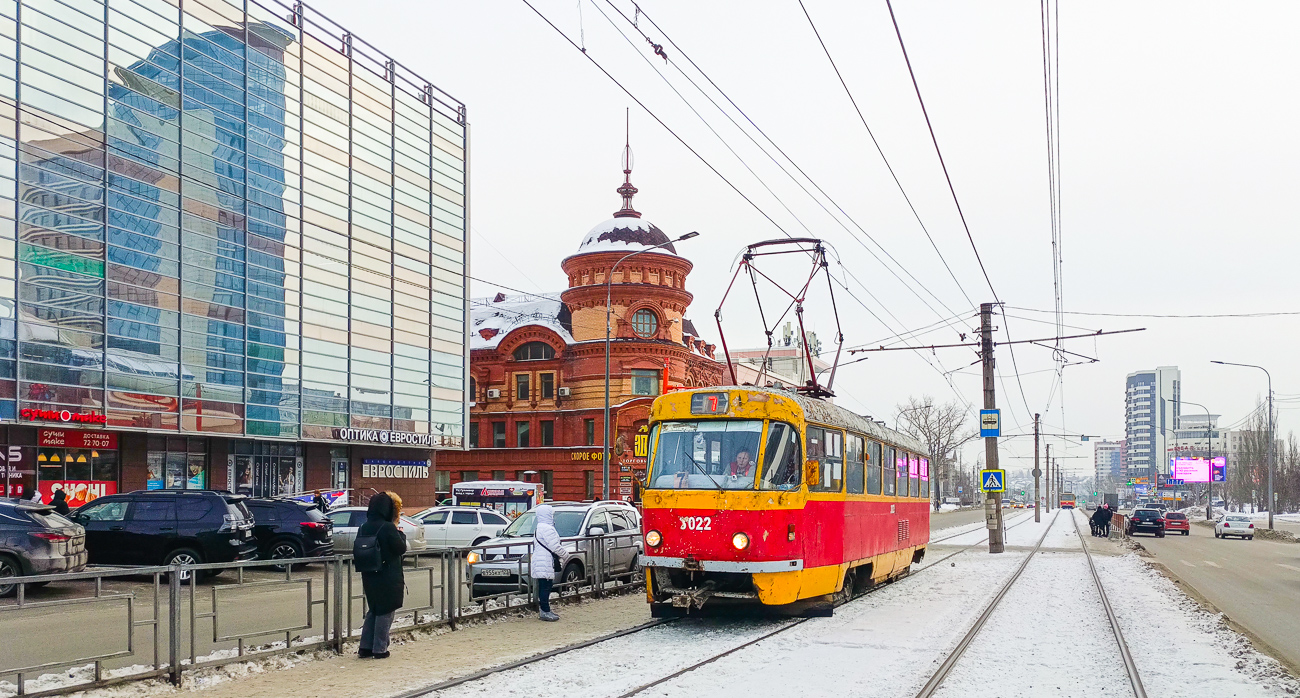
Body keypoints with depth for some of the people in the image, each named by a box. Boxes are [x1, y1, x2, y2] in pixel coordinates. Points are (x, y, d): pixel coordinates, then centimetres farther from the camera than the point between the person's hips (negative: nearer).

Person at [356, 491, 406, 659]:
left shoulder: (363, 528, 3)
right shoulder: (388, 528, -18)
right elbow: (401, 549, -12)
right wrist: (401, 535, 4)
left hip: (369, 577, 6)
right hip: (388, 578, -6)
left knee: (373, 610, 18)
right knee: (385, 612, 4)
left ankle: (365, 647, 18)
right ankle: (380, 649, 7)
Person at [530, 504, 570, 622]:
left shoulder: (539, 528, 20)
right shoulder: (547, 528, -16)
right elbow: (555, 547, -19)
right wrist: (565, 555, -5)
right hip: (545, 564, -11)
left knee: (543, 588, 13)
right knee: (545, 587, -8)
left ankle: (543, 610, 18)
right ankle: (545, 612, -6)